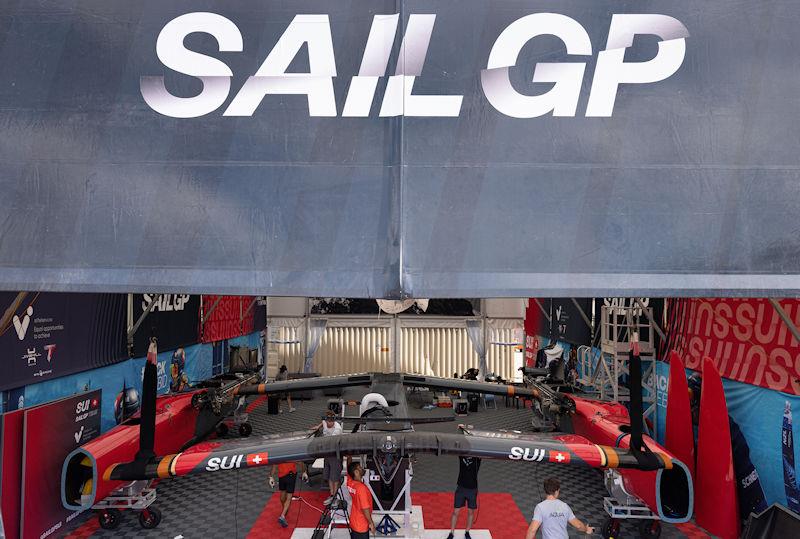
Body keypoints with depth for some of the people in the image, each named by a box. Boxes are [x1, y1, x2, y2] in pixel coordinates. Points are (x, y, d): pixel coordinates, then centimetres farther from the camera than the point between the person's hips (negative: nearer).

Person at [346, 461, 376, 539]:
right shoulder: (361, 487, -28)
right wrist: (371, 523, -14)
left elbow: (349, 471, 14)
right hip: (361, 526, -7)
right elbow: (365, 508, -25)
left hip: (354, 523, 8)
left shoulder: (350, 483, -6)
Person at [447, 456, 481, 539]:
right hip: (461, 487, 0)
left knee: (470, 512, 12)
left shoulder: (477, 457, -10)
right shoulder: (461, 454, -6)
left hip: (472, 489, 0)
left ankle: (467, 532, 31)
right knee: (456, 512, 5)